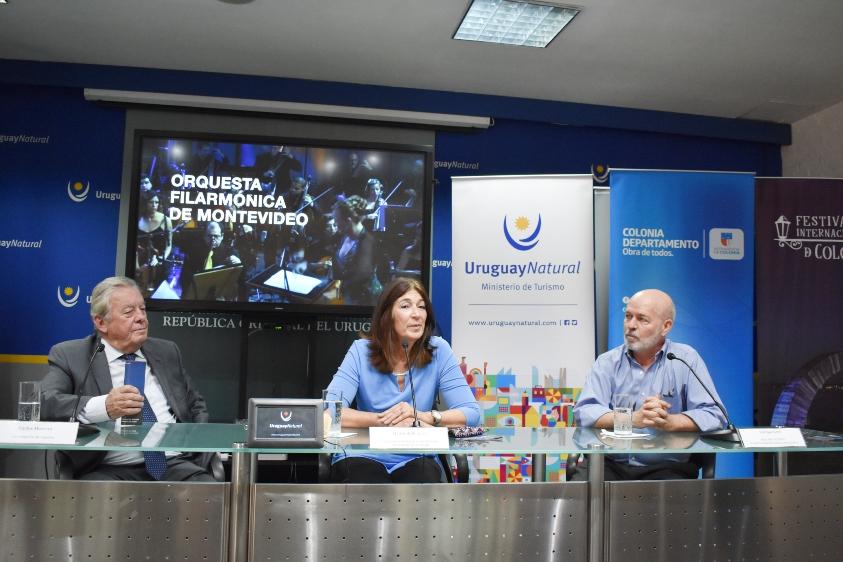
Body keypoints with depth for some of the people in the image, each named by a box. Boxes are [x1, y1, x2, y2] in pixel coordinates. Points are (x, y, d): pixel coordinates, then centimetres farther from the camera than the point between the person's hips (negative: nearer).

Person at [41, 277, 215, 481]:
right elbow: (44, 403, -11)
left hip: (175, 464, 2)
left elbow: (197, 406, 26)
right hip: (110, 470, -1)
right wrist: (104, 407, -27)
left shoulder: (167, 352, 18)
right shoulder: (69, 355, 6)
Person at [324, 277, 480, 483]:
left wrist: (423, 417, -22)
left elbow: (471, 413, -7)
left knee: (426, 476, -32)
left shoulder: (438, 350, -3)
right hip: (363, 457, -1)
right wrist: (383, 420, -21)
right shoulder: (361, 351, -4)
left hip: (417, 459, 2)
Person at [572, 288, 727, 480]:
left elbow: (713, 415, -3)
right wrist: (633, 419, -21)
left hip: (667, 467, 0)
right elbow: (584, 412, -6)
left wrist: (669, 422, -21)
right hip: (610, 464, 0)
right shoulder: (608, 362, 7)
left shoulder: (686, 359, 4)